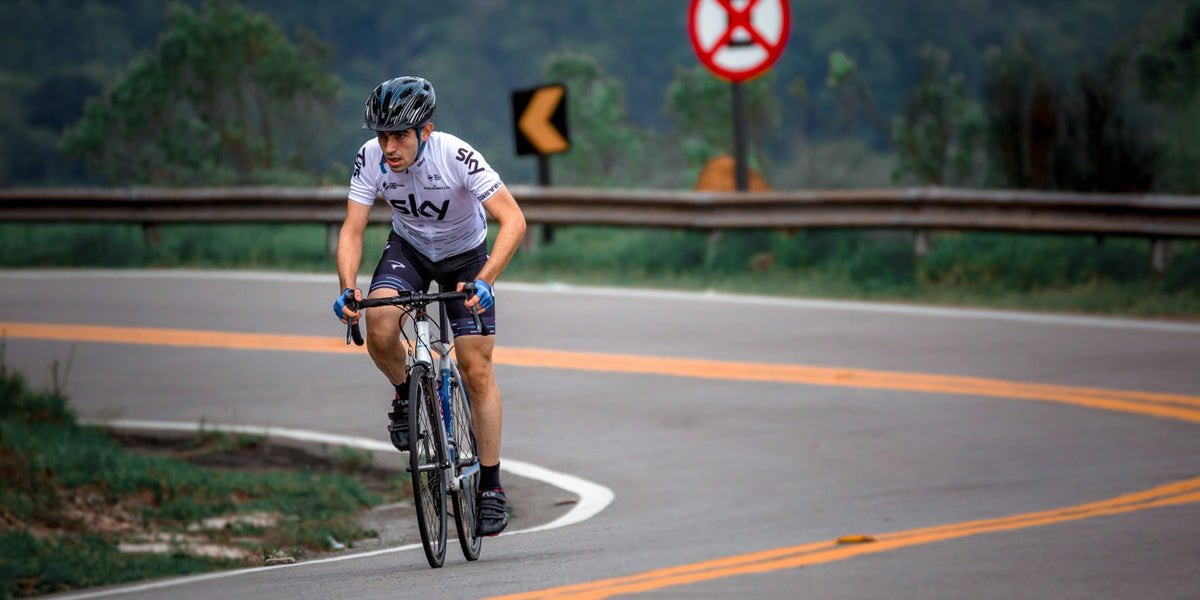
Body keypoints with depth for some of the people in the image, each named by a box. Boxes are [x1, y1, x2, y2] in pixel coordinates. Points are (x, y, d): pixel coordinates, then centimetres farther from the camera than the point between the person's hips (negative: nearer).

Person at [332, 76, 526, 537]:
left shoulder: (456, 156, -33)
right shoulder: (371, 159, -24)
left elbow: (513, 221, -35)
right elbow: (352, 231, -20)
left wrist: (485, 280, -48)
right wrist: (348, 288, -38)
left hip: (465, 257, -2)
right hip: (409, 250, 2)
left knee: (477, 370, -7)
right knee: (379, 329, -28)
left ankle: (491, 486, 5)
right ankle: (405, 393, 4)